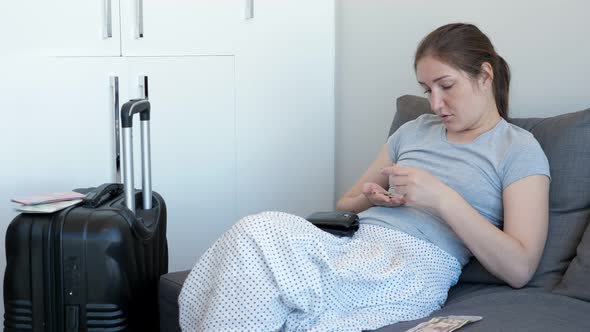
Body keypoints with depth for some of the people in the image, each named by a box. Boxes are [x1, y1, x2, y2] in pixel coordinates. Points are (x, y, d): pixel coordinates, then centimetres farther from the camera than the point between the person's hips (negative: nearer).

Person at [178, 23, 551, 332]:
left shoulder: (520, 149, 7)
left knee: (259, 233, -26)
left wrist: (442, 197, -12)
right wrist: (369, 198, 6)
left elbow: (519, 269, -5)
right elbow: (344, 206, 31)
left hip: (409, 266, -6)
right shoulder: (414, 130, 24)